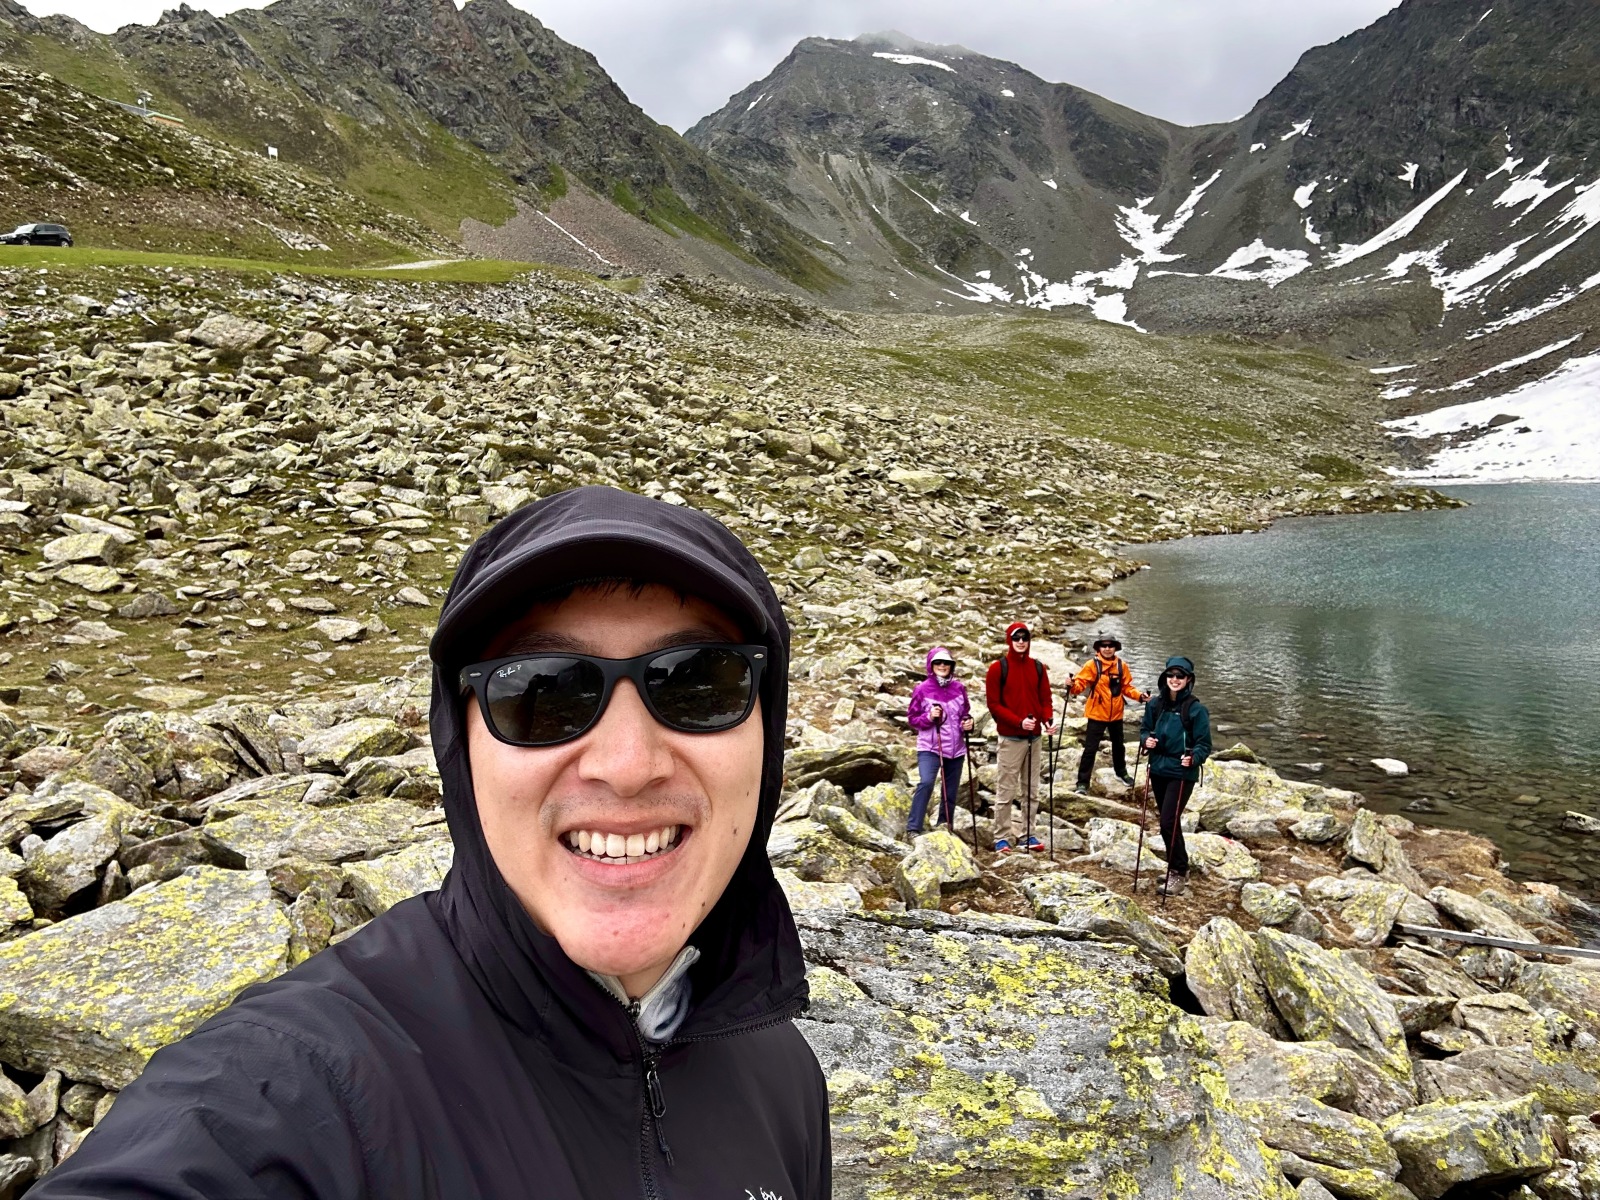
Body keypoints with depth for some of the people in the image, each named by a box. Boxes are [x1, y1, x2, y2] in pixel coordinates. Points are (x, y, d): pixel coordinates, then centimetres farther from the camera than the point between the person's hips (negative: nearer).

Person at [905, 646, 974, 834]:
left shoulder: (959, 688, 4)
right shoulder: (922, 689, -4)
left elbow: (965, 713, 17)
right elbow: (911, 718, 1)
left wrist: (968, 722, -5)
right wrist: (928, 717, -17)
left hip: (956, 748, 4)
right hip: (929, 748, -4)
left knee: (951, 792, 10)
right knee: (926, 782, -24)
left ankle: (946, 829, 26)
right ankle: (913, 828, -17)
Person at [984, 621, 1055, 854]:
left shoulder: (1038, 667, 9)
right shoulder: (998, 668, -5)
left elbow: (1046, 698, 11)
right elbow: (993, 704, -8)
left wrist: (1048, 719, -9)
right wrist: (1018, 722, -18)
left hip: (1034, 736, 5)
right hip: (1010, 737, -5)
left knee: (1031, 789, 10)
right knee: (1006, 790, -3)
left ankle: (1028, 835, 18)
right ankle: (1002, 837, 4)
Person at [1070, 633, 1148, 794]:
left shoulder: (1122, 666, -2)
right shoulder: (1092, 665, -13)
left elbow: (1127, 687, 6)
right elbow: (1081, 683, -19)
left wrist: (1139, 696, -9)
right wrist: (1073, 685, -40)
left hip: (1116, 714, 4)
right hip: (1097, 714, -4)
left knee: (1118, 745, 24)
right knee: (1090, 749, -5)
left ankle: (1121, 772, 47)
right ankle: (1083, 782, 2)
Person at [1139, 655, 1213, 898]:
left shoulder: (1196, 709, -13)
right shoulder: (1155, 704, 1)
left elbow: (1204, 744, -10)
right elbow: (1144, 728, 15)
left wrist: (1193, 758, -28)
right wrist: (1147, 739, -7)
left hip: (1181, 773, -6)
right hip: (1158, 770, 6)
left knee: (1169, 822, -9)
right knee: (1167, 822, 15)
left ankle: (1179, 873, 6)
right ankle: (1177, 868, 32)